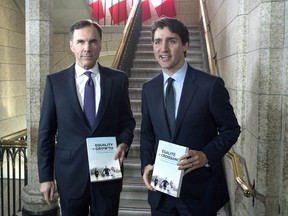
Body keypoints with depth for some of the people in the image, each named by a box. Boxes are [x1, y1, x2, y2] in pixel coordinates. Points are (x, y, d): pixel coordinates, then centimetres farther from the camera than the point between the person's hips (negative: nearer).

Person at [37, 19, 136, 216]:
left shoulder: (118, 79, -1)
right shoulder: (55, 81, -2)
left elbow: (127, 120, 7)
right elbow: (46, 132, 0)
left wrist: (123, 143, -13)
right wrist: (46, 176, -1)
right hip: (70, 173, 0)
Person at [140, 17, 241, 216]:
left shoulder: (211, 85, -11)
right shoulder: (149, 88, 3)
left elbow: (231, 129, -5)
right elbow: (147, 133, 11)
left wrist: (207, 155, -20)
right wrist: (146, 164, -5)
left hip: (200, 189, -3)